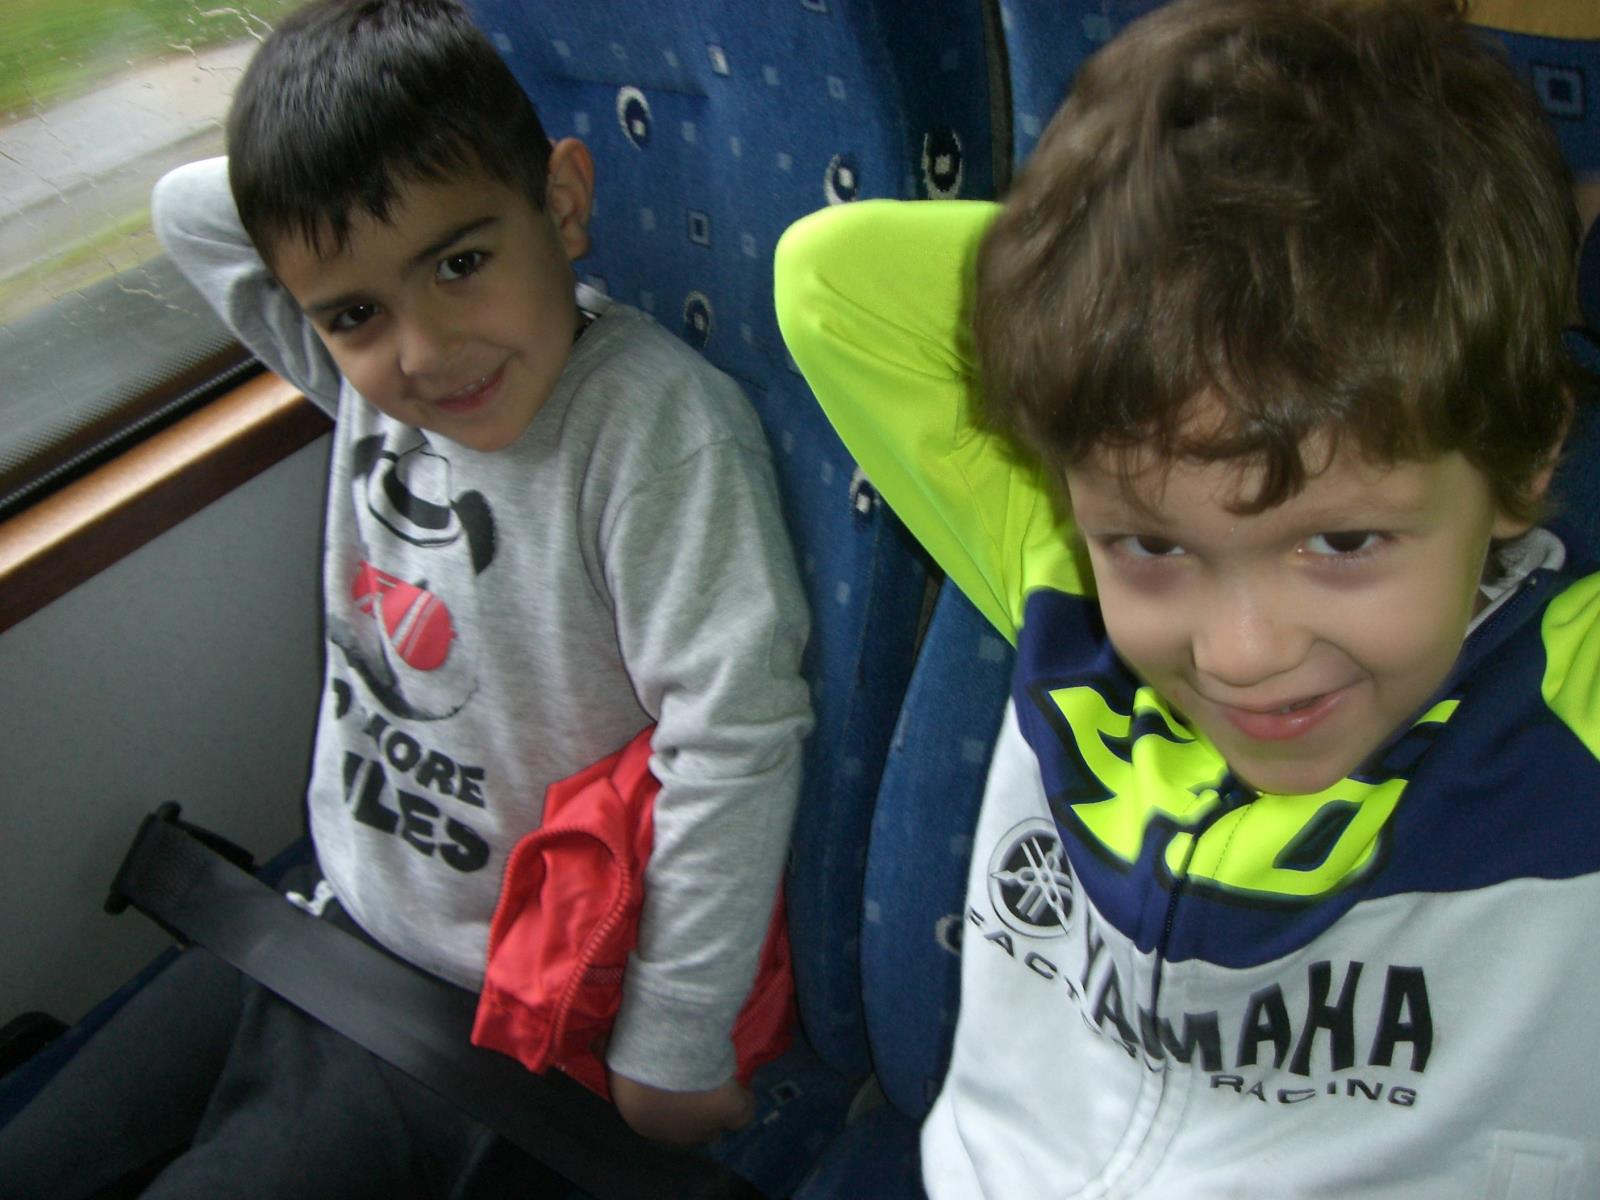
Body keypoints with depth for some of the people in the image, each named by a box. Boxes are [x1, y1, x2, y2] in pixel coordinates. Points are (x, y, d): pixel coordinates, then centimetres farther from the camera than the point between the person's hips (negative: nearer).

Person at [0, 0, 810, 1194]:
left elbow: (735, 736, -28)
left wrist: (672, 1049, -21)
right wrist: (352, 184, -9)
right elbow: (187, 207, 8)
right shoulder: (366, 375, -5)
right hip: (333, 927, 7)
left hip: (481, 1015, -7)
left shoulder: (650, 420, -26)